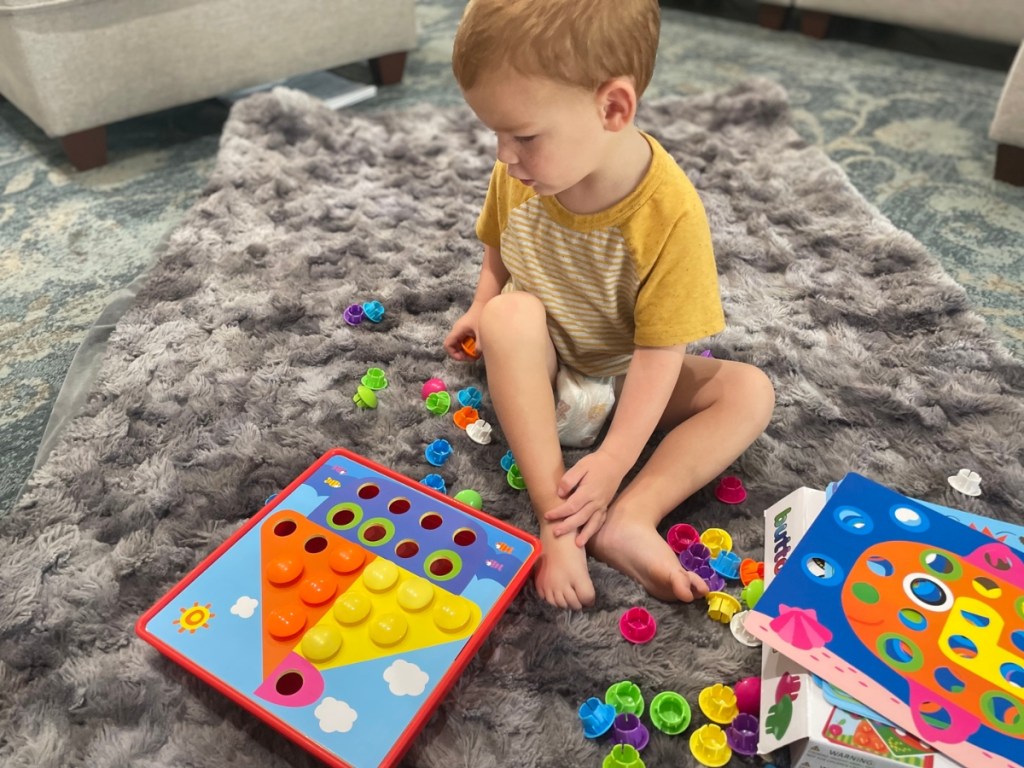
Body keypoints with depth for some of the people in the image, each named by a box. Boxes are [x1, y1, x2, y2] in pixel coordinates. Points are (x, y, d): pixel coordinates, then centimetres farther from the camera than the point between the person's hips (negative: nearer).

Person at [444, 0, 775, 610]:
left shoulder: (670, 213, -29)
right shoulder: (519, 174, -16)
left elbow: (659, 351, -25)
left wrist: (614, 461, -28)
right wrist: (482, 309, -3)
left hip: (626, 378, -1)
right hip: (540, 372, 2)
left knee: (751, 390, -17)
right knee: (509, 314, -31)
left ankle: (629, 516, -31)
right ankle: (557, 517, -32)